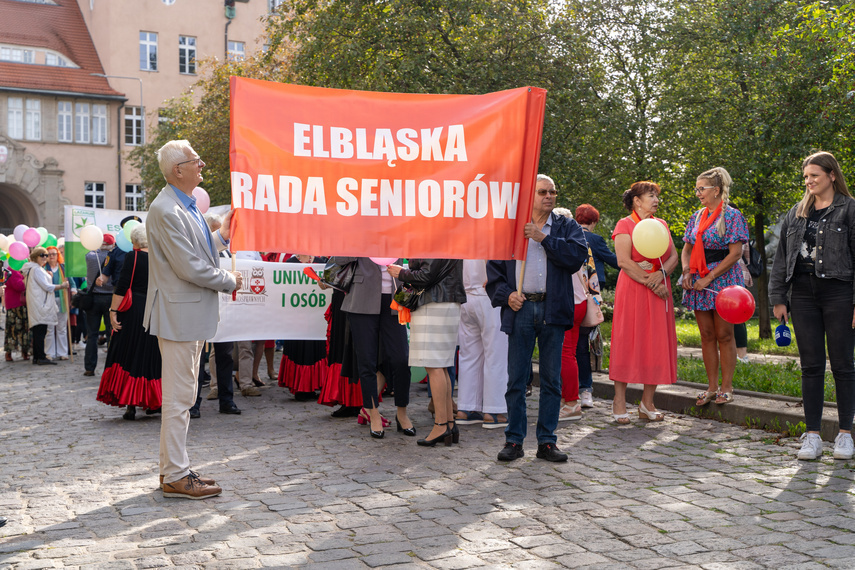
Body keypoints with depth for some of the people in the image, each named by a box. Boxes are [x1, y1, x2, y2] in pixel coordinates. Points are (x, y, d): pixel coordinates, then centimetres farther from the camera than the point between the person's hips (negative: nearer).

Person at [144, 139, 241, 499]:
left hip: (192, 313, 11)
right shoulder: (166, 210, -18)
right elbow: (189, 267, -21)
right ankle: (176, 477, 4)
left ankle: (173, 468, 26)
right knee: (178, 397, -4)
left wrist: (221, 237, 13)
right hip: (179, 313, -11)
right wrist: (230, 281, -9)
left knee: (182, 395, 16)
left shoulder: (187, 207, 15)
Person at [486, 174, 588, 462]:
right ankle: (514, 440, 11)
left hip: (552, 309, 0)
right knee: (516, 378, 2)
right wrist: (505, 294, -5)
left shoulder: (566, 227, 11)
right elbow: (494, 267, 11)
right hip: (520, 309, 0)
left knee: (551, 379, 5)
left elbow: (578, 255, -8)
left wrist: (544, 237, -11)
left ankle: (547, 441, 14)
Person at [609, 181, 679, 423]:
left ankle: (647, 403, 11)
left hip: (659, 291, 6)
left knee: (657, 344, 4)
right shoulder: (625, 225, -3)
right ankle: (619, 401, 2)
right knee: (627, 342, -5)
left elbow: (674, 256, 9)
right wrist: (650, 282, -15)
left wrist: (660, 274, -11)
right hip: (632, 291, -6)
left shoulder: (661, 225, 16)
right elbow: (624, 261, -13)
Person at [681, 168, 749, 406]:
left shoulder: (731, 216, -6)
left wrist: (709, 277, -16)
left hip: (722, 280, -6)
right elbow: (687, 249, 16)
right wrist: (686, 271, -3)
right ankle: (712, 387, 13)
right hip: (699, 280, 6)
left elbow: (735, 253, -12)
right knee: (707, 336, 7)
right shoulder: (697, 216, 13)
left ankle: (727, 387, 6)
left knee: (724, 335, -2)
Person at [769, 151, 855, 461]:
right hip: (803, 293, 4)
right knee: (811, 366, 4)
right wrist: (778, 298, 9)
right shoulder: (796, 213, 14)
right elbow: (782, 257, 15)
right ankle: (812, 435, 9)